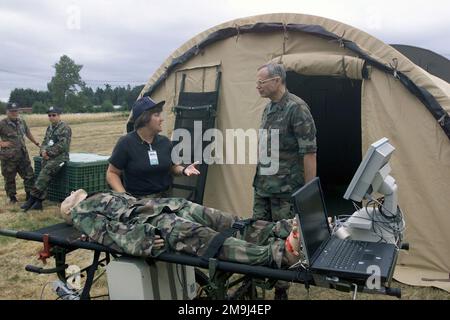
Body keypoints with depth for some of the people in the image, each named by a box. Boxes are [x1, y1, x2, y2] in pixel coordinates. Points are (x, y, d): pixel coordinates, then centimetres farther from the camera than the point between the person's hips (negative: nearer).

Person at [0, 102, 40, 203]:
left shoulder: (22, 122, 8)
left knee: (29, 175, 7)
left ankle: (29, 195, 19)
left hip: (23, 154, 5)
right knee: (9, 178, 7)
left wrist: (37, 144, 22)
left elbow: (28, 133, 22)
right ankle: (12, 197, 22)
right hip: (9, 156, -5)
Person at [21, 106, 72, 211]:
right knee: (43, 176, -4)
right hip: (48, 156, 8)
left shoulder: (64, 128, -8)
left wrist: (48, 152, -13)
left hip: (60, 156, -8)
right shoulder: (49, 128, 17)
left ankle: (32, 198, -23)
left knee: (45, 172, -24)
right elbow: (44, 142, 20)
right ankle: (38, 202, -3)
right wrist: (43, 151, -2)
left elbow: (62, 146, -16)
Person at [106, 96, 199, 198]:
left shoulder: (164, 141, 4)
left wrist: (183, 170, -6)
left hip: (165, 198, 3)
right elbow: (112, 173, -2)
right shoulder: (126, 143, -7)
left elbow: (173, 167, 17)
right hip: (137, 200, -3)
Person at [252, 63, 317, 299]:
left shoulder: (296, 108, -15)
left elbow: (309, 153, -17)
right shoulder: (268, 108, 12)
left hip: (285, 189, -8)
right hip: (262, 186, 8)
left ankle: (281, 288, 20)